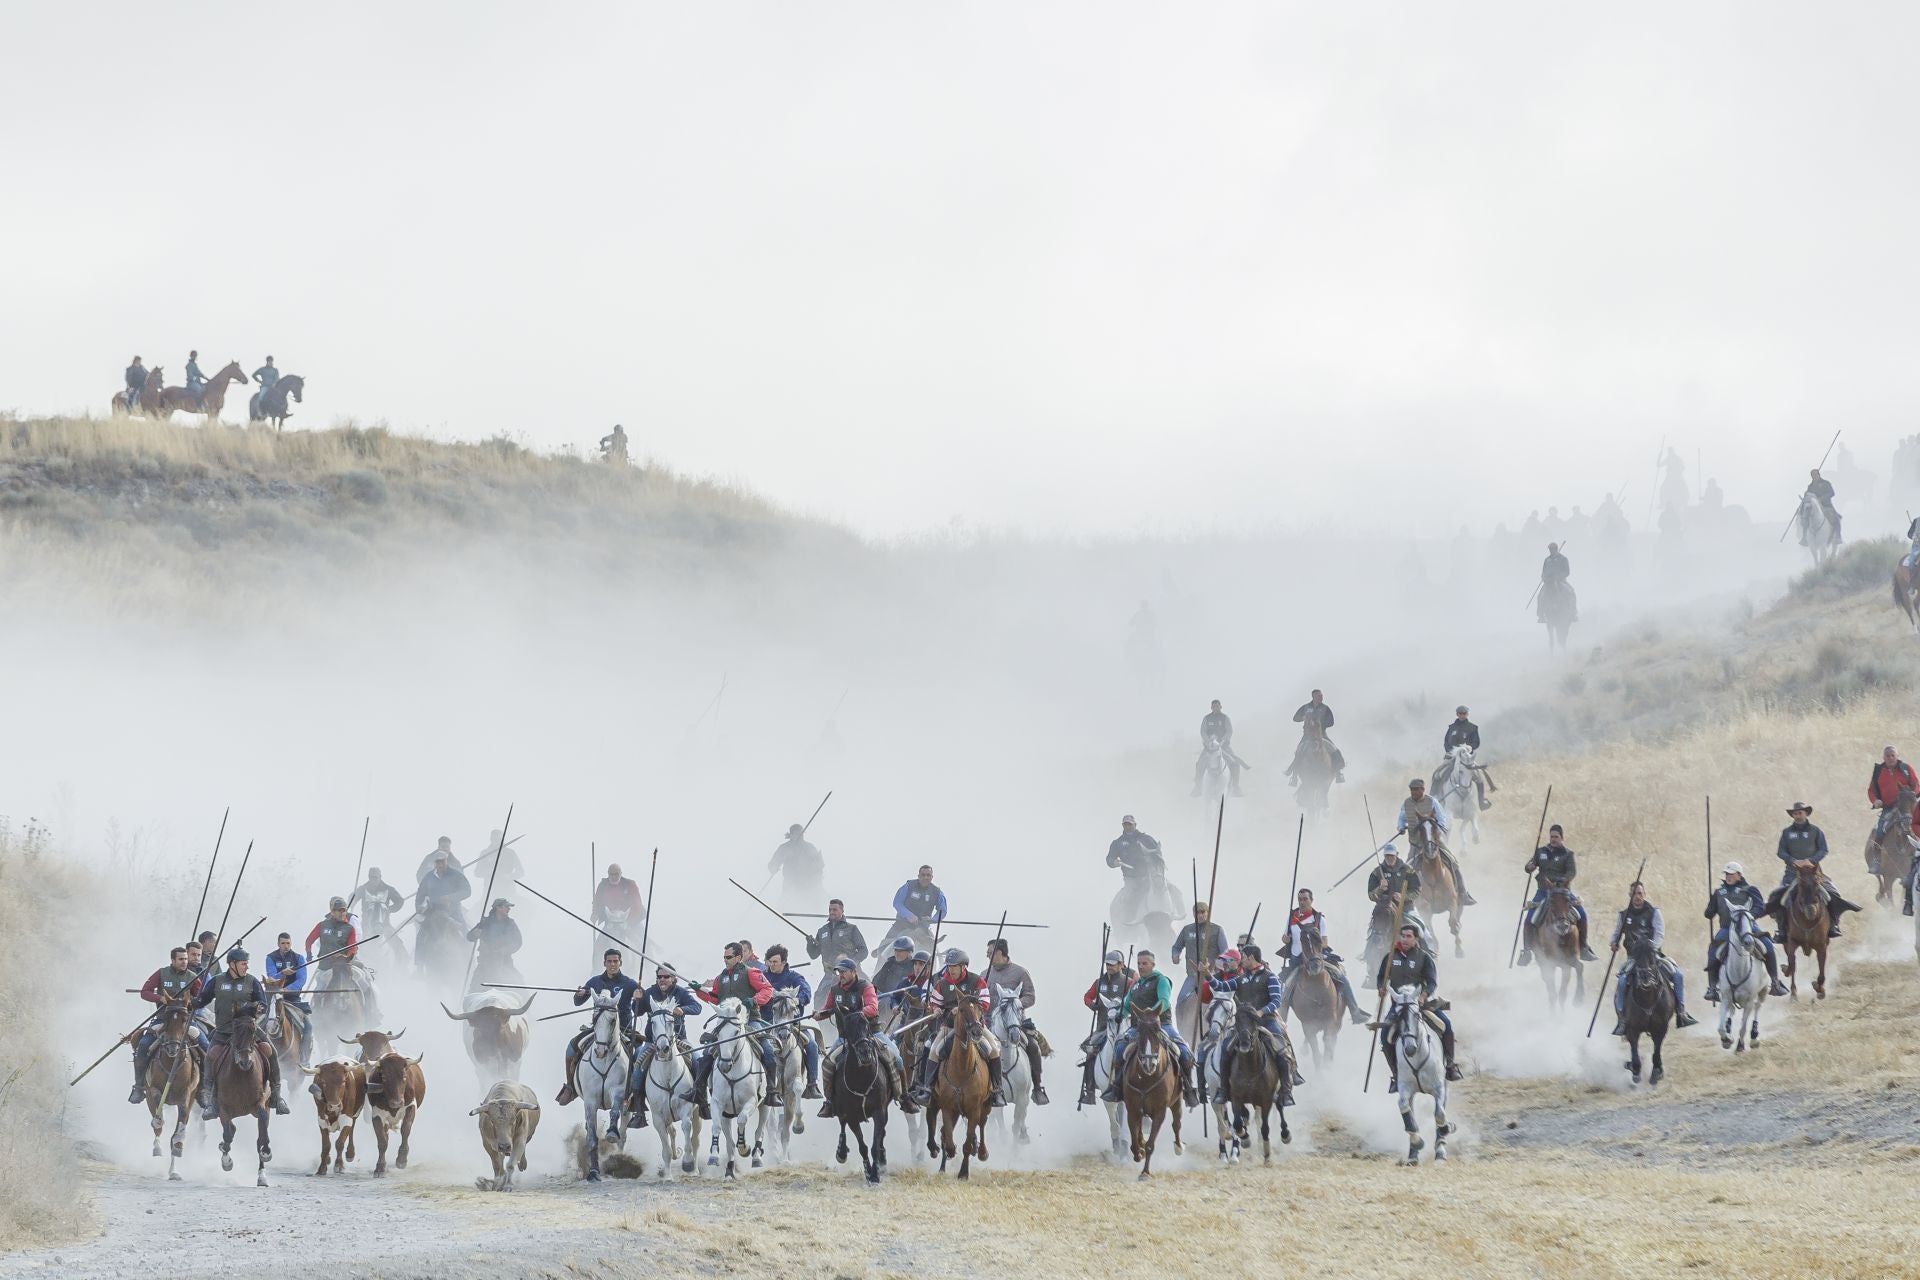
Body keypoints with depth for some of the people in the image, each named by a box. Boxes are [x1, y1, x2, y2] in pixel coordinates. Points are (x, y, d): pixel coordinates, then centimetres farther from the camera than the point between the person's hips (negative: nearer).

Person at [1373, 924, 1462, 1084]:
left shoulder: (1424, 957, -2)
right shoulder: (1391, 956, 4)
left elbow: (1432, 982, -10)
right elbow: (1381, 977, 16)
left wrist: (1424, 994, -30)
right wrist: (1381, 988, -7)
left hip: (1421, 1001, -1)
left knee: (1446, 1024, -20)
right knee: (1385, 1037, -17)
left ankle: (1450, 1064, -5)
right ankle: (1396, 1074, -1)